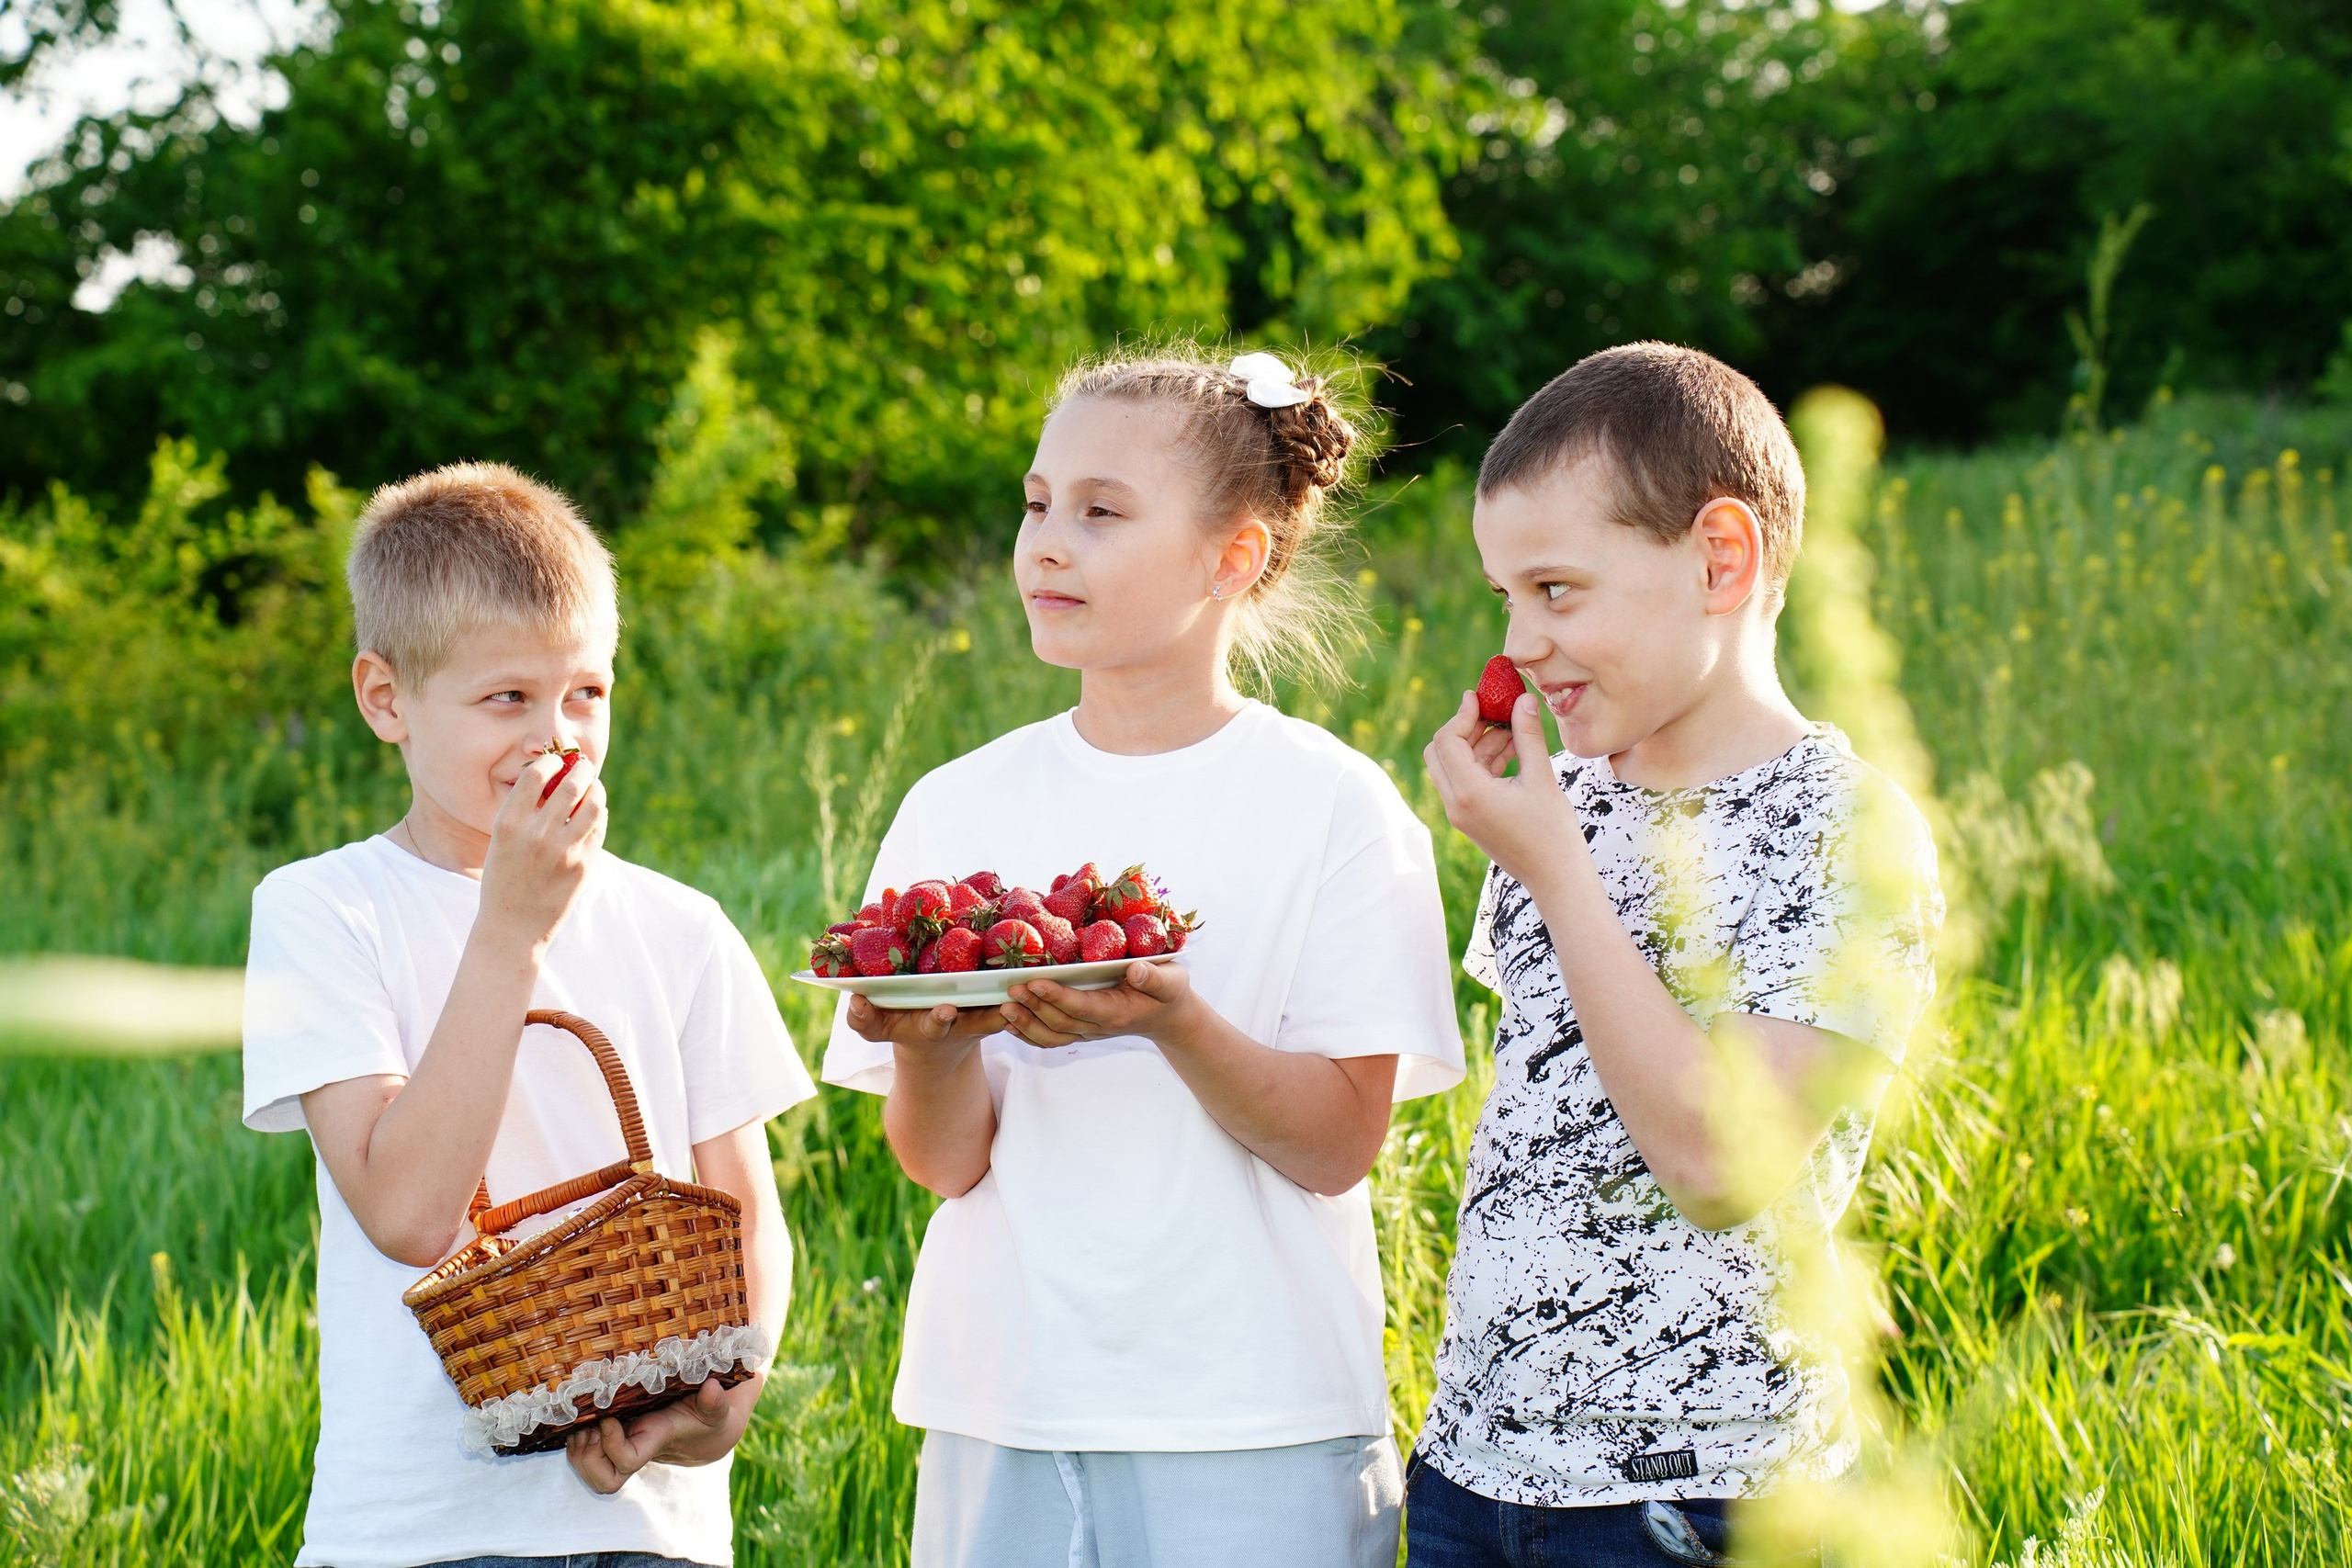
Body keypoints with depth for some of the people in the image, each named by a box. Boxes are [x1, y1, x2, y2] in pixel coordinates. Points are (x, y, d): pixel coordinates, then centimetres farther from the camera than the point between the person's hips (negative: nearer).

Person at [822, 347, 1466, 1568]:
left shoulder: (1330, 805, -4)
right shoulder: (959, 808, 4)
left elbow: (1337, 1146, -9)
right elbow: (947, 1161, 1)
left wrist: (1172, 1021, -25)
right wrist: (929, 1041, -19)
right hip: (1003, 1418, 3)